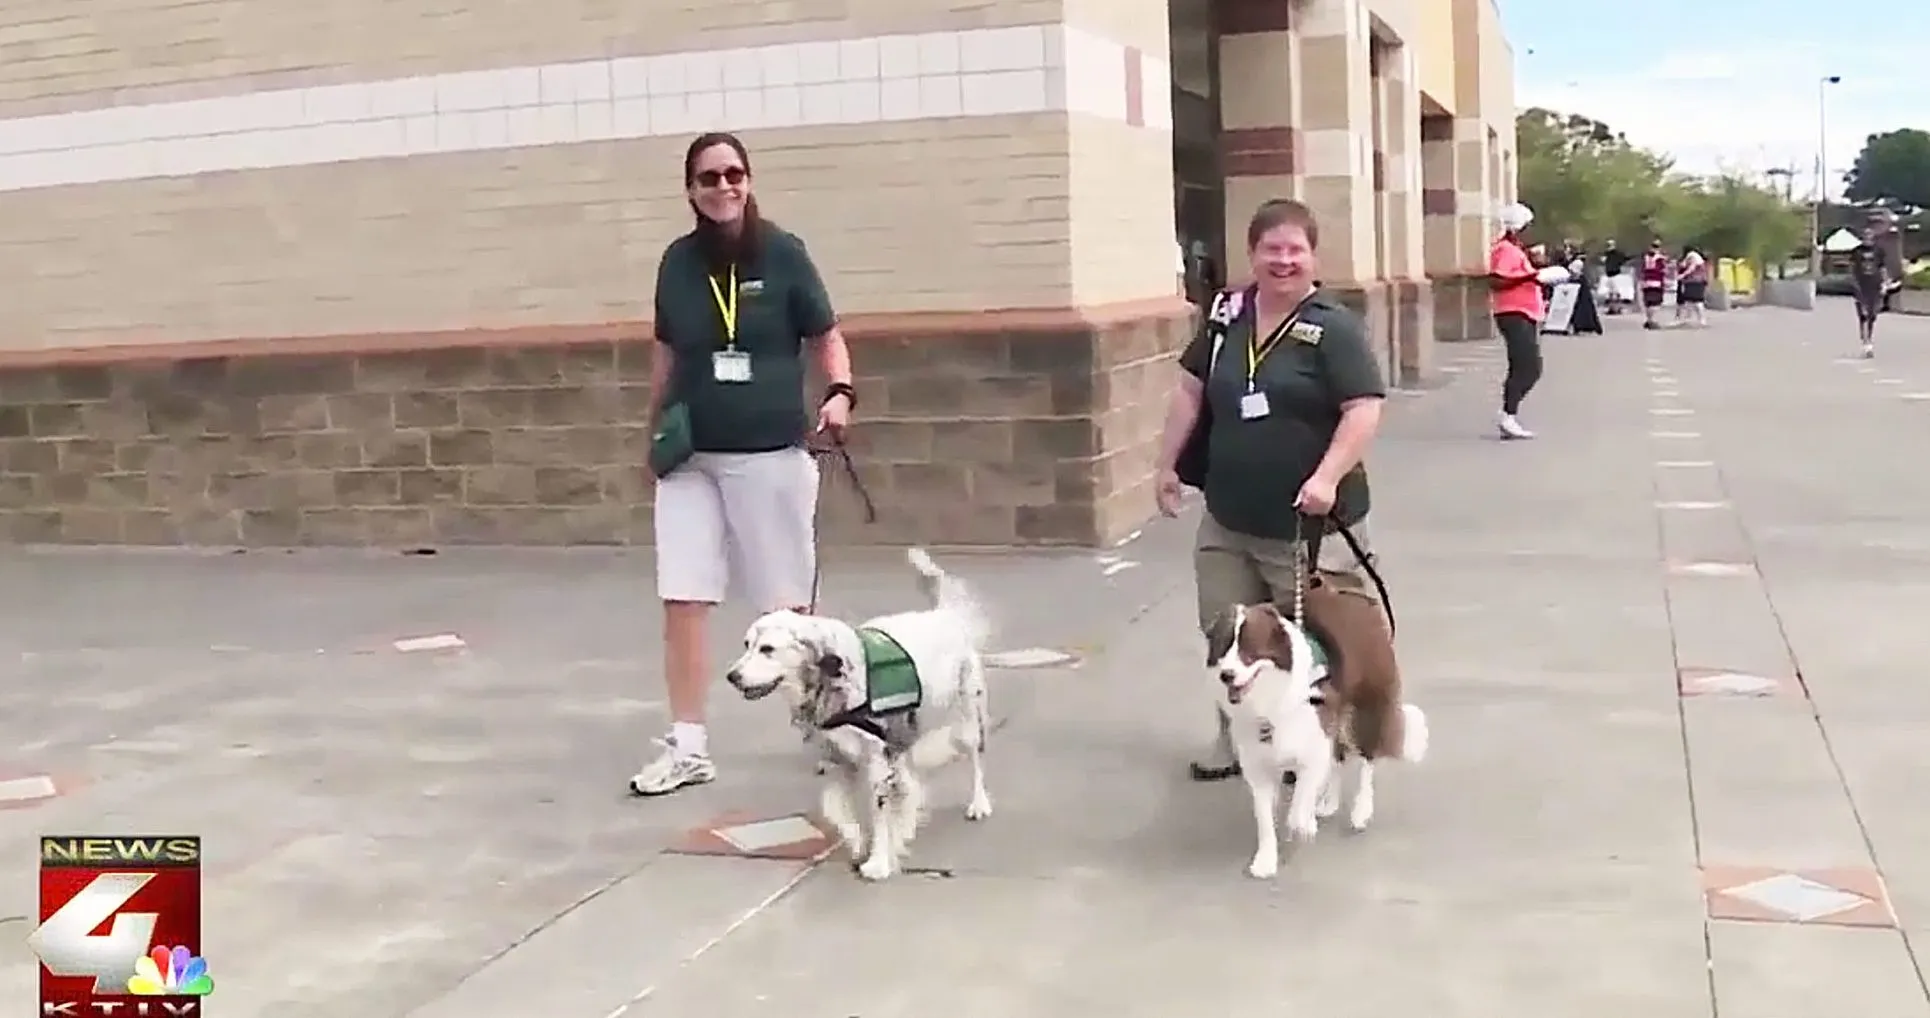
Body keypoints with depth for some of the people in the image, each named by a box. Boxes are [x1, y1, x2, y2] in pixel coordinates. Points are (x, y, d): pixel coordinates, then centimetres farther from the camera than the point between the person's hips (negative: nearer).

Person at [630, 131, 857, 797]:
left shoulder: (783, 254, -5)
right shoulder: (679, 262, 3)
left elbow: (826, 337, 1)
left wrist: (840, 392, -16)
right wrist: (656, 430, 13)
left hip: (770, 454, -2)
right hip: (691, 458, 3)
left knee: (788, 602, 9)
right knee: (682, 600, -1)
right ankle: (687, 747, 9)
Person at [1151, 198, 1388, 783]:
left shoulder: (1334, 327, -11)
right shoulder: (1227, 318, 7)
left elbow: (1364, 409, -17)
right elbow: (1191, 390, 16)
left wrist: (1327, 477, -27)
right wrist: (1168, 463, 15)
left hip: (1307, 523, -6)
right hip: (1228, 519, 6)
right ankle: (1236, 740, 30)